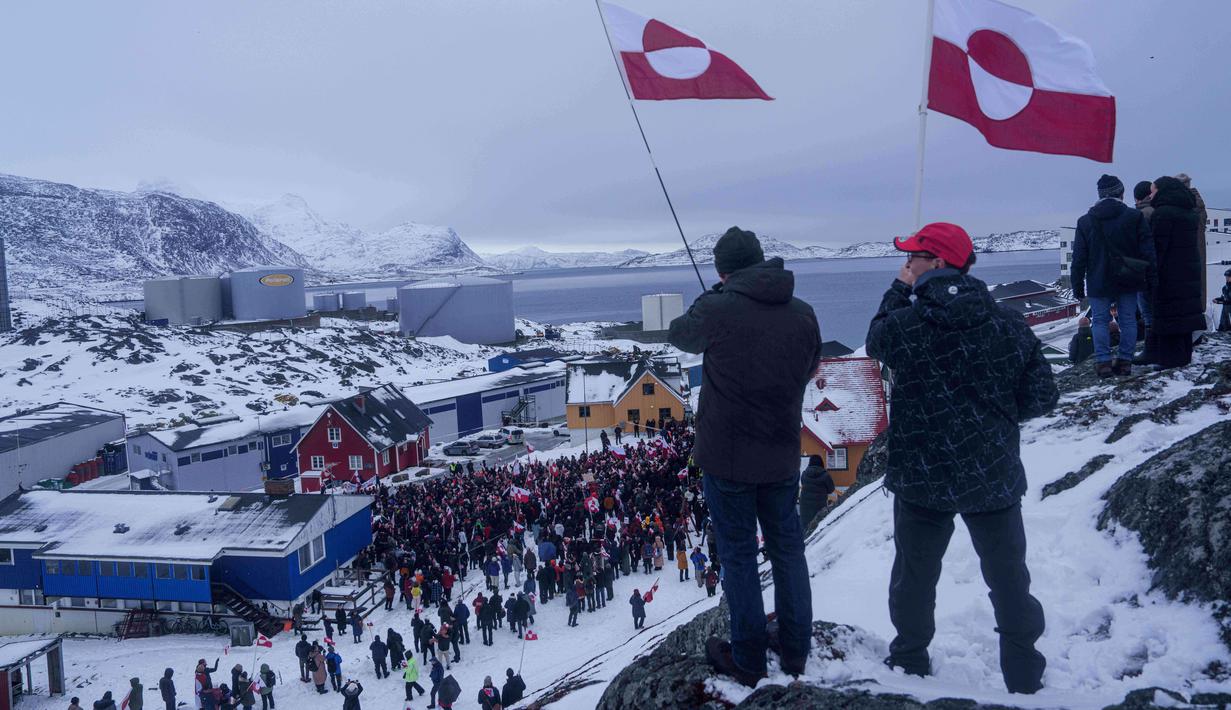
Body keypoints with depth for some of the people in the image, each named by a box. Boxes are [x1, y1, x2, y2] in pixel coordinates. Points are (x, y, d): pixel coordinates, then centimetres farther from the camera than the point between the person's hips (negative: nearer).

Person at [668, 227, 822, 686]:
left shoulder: (717, 309, -16)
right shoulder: (803, 314, -3)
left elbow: (679, 336, 4)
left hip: (727, 457, -4)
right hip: (782, 456, 4)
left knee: (739, 556, 9)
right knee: (788, 550, 18)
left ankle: (747, 661, 21)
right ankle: (796, 652, 30)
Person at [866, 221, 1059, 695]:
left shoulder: (905, 323, -15)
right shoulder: (1008, 323, -8)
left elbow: (875, 341, 9)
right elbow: (1041, 396, -3)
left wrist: (898, 292, 15)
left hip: (922, 479, -1)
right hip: (995, 478, 2)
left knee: (914, 575, 18)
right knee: (1008, 579, 17)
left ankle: (910, 662, 34)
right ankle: (1024, 677, 30)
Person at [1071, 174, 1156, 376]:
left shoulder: (1085, 221, 0)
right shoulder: (1135, 217, -2)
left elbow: (1079, 258, 1)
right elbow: (1147, 251, -2)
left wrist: (1078, 286, 7)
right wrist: (1151, 280, 4)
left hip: (1099, 283, 0)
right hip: (1128, 283, 0)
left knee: (1100, 321, 4)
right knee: (1128, 320, 8)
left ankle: (1103, 362, -2)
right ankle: (1125, 361, 8)